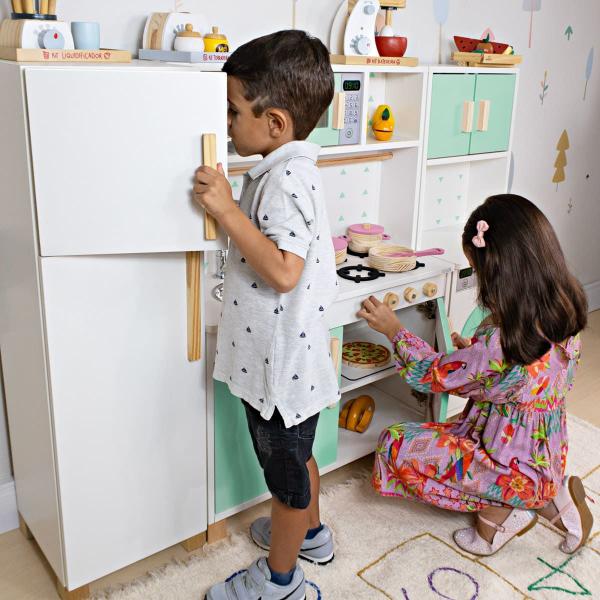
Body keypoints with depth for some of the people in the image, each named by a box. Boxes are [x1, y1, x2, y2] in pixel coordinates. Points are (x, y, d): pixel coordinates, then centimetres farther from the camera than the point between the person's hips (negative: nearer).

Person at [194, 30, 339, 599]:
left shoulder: (285, 180, -25)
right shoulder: (285, 170, 7)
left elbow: (284, 272, -32)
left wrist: (228, 210, -30)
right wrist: (227, 208, 6)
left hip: (281, 362, -10)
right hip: (279, 357, 10)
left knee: (285, 467, 11)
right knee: (294, 456, 28)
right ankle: (309, 532, 51)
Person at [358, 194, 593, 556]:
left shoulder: (498, 342, -32)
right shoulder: (565, 312, -9)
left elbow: (435, 375, -15)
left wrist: (394, 330, -3)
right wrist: (475, 353, 4)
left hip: (514, 469, -8)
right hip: (547, 457, 8)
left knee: (396, 447, -7)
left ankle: (501, 511, 1)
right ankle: (549, 500, 13)